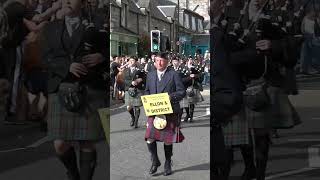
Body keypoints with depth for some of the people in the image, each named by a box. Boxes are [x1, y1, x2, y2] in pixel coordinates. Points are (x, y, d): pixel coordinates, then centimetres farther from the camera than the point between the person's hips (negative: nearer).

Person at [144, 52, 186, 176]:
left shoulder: (174, 75, -1)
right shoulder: (150, 75, 13)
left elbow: (182, 92, -3)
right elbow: (147, 91, 21)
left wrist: (171, 97, -20)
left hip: (169, 112, -3)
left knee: (168, 140, 6)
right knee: (150, 139, -9)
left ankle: (168, 164, 24)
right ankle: (155, 161, 13)